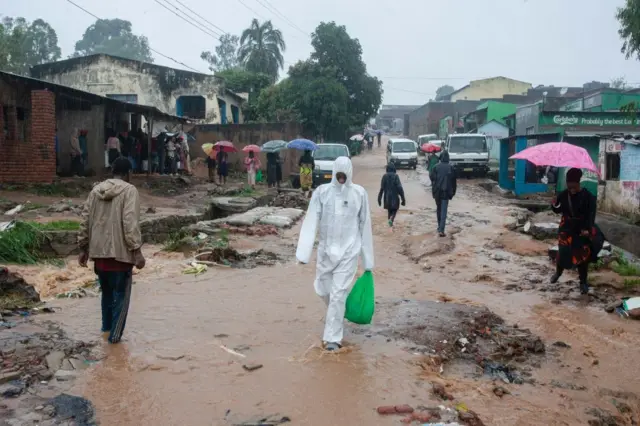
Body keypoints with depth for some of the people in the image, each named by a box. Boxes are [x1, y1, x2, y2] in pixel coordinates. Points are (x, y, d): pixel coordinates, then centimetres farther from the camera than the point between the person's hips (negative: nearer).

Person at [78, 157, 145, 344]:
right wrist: (137, 250, -18)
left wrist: (83, 248, 18)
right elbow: (130, 223, -19)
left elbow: (85, 221, 11)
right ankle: (115, 334, 7)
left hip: (99, 251, 6)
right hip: (120, 251, -6)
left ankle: (106, 326, 33)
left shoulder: (96, 190, 9)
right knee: (120, 294, 6)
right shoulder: (129, 190, -9)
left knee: (107, 291, 22)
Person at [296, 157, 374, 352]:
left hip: (349, 252, -2)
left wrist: (367, 259, 2)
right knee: (324, 289, 14)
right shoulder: (322, 192, -5)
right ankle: (337, 315, 46)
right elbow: (311, 221, -10)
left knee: (338, 294, -5)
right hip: (326, 250, 2)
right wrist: (303, 252, -19)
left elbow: (365, 225, 1)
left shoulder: (359, 193, -5)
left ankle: (333, 337, 5)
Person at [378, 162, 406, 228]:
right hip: (395, 197, -2)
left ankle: (390, 221, 22)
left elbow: (382, 188, -5)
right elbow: (399, 188, -14)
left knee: (389, 210, 19)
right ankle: (391, 219, -15)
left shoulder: (384, 176, -5)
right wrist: (403, 199, -9)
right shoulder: (396, 176, -11)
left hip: (387, 197, 2)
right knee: (394, 210, 10)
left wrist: (379, 198, 1)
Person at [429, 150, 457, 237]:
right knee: (444, 211, -3)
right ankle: (441, 230, -12)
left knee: (438, 209, 20)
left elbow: (432, 177, -7)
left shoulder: (436, 167, -3)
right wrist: (453, 191, 11)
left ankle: (440, 227, 29)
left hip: (437, 191, 2)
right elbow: (453, 181, 1)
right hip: (446, 192, -2)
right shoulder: (450, 167, -3)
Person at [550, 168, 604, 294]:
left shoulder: (587, 196, -13)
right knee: (563, 252, -3)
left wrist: (587, 229, -24)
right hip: (567, 228, 2)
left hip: (583, 229, -2)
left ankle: (583, 282, 13)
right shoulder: (563, 195, -6)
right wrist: (554, 206, -18)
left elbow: (591, 214, -13)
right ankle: (558, 272, 28)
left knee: (582, 255, 2)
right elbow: (558, 210, 5)